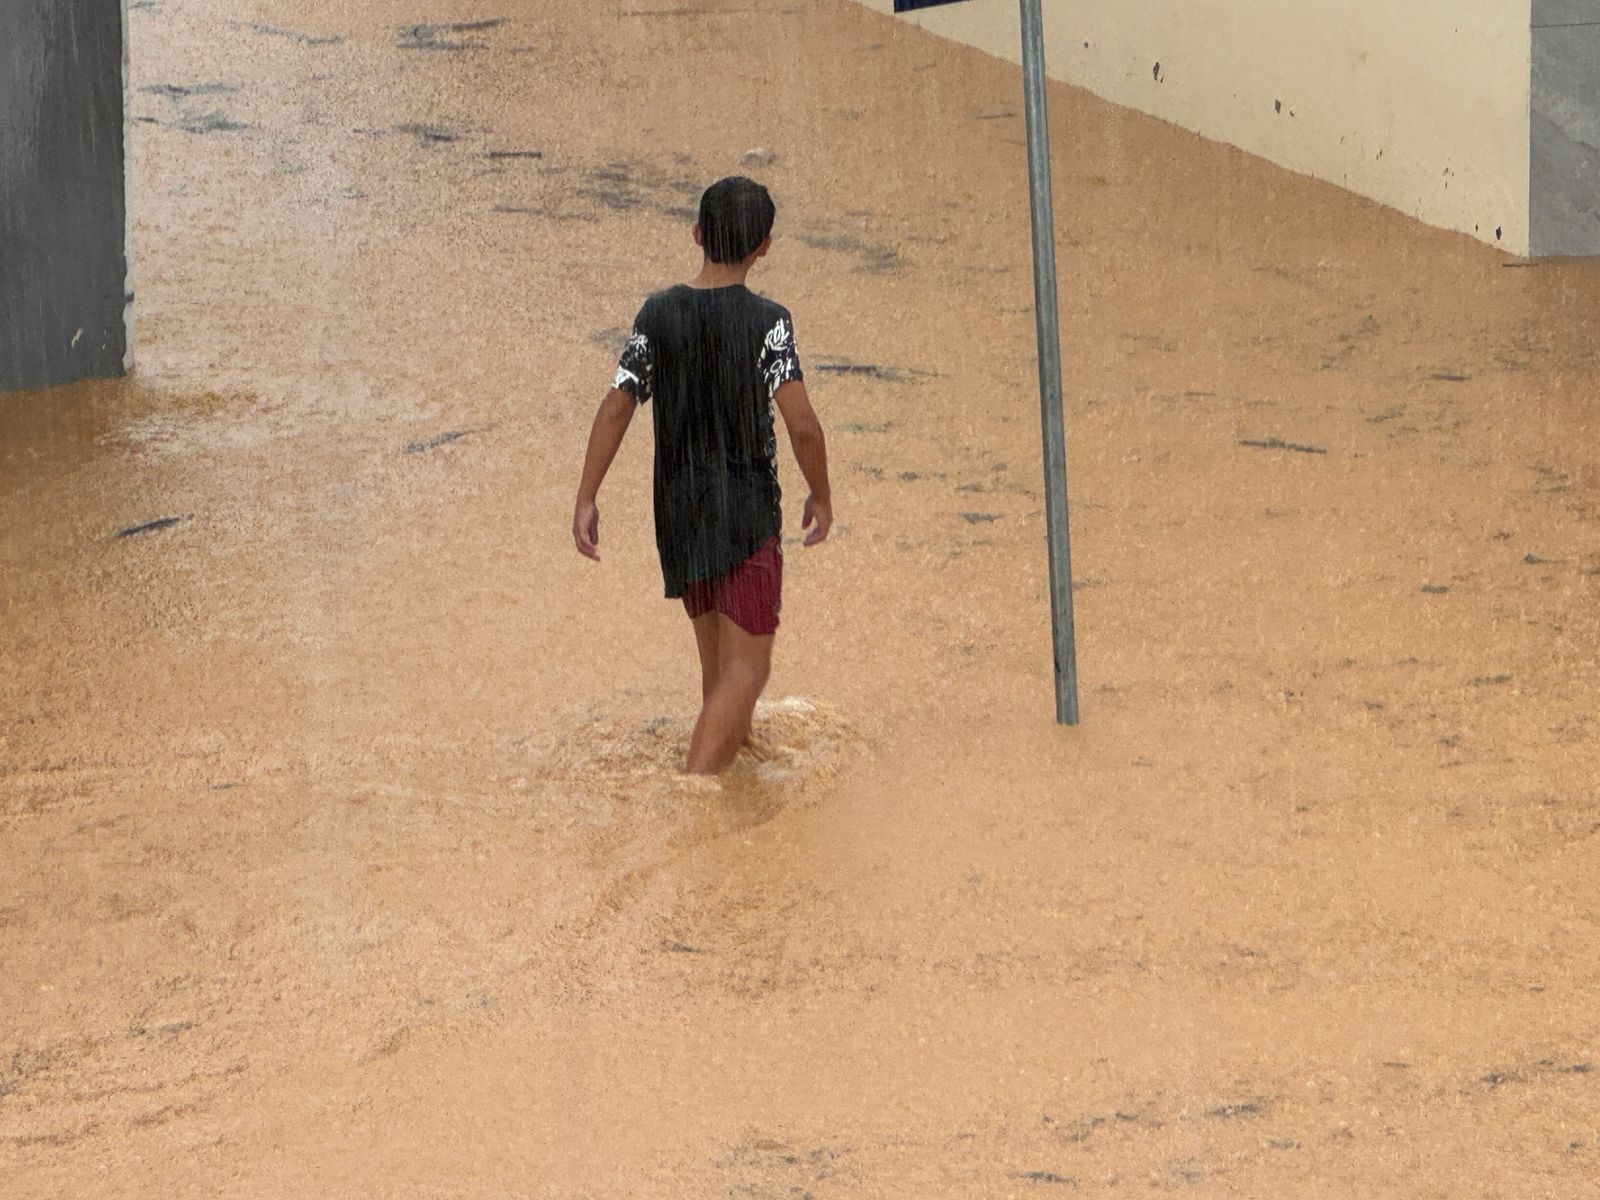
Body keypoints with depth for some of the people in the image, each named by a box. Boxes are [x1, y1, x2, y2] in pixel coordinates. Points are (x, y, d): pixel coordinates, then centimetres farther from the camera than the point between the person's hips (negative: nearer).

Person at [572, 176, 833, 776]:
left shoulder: (658, 313, -2)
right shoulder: (767, 321, -14)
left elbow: (615, 409, -3)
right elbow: (801, 423, -19)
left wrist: (586, 499, 2)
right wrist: (820, 497, -3)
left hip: (678, 513, 5)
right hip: (747, 514, -5)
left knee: (717, 666, 21)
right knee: (746, 668, -3)